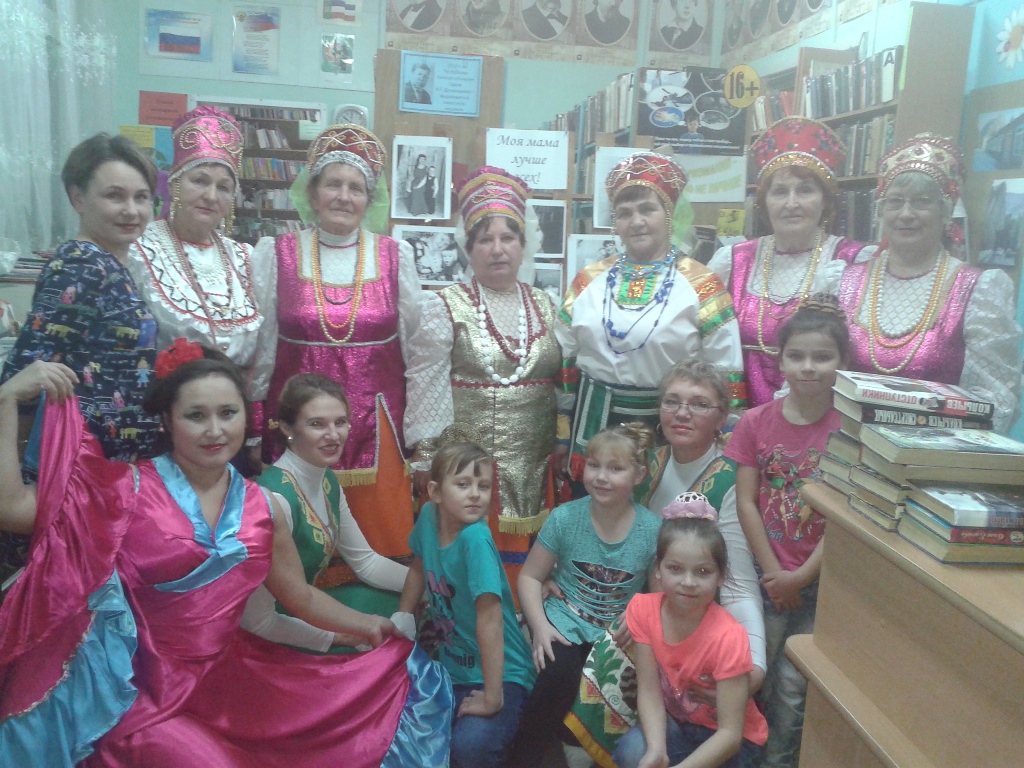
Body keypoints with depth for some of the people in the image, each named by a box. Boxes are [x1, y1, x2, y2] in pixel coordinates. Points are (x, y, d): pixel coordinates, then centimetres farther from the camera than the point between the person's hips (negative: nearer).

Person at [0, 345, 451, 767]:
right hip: (144, 697, -4)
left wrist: (367, 625, 3)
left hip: (229, 679, 5)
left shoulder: (266, 508, 1)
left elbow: (301, 597, 12)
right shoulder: (126, 490, -10)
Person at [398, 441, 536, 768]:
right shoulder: (428, 515, -8)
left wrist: (492, 697, -25)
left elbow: (489, 618, -27)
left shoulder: (476, 538, -26)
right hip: (452, 666, 7)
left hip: (499, 674, -6)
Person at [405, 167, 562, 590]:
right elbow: (425, 384, -4)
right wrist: (428, 459, -7)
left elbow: (565, 378, 14)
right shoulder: (448, 306, -2)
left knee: (528, 562, 8)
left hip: (536, 464, 4)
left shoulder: (545, 306, 10)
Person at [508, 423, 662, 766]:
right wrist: (539, 626, -14)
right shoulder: (565, 518, -8)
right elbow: (530, 577, 0)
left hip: (617, 632, 1)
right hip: (566, 621, -1)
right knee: (560, 672, -30)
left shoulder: (651, 529, -7)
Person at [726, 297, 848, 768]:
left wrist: (802, 577, -11)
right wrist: (775, 574, -7)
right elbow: (746, 503, -4)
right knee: (758, 678, 12)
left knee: (794, 686, 5)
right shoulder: (755, 422, -3)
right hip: (768, 577, 1)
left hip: (821, 582, -1)